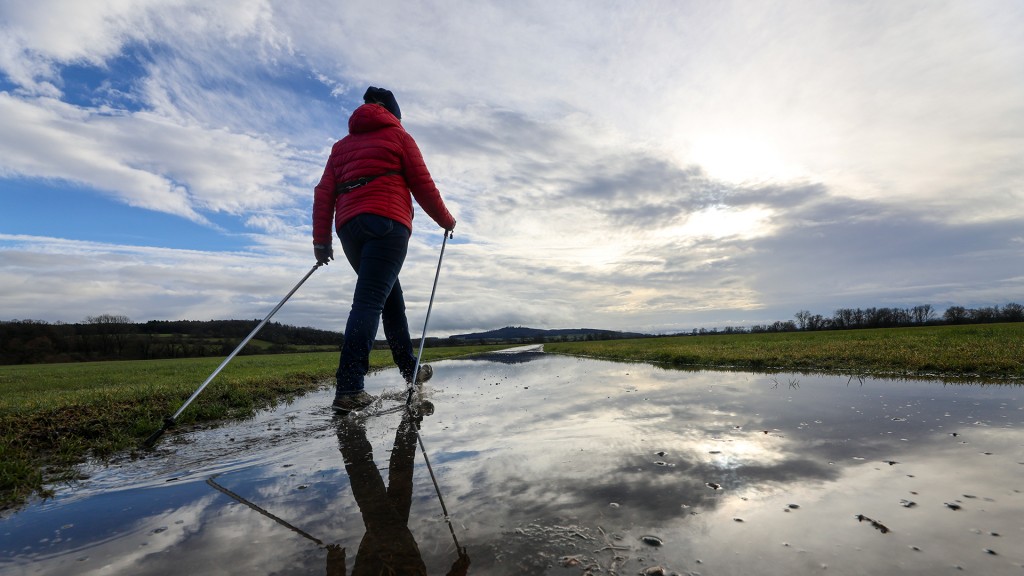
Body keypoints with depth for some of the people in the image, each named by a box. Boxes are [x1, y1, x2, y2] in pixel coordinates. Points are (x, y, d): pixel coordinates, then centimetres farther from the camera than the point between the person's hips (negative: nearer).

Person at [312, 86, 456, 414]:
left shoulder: (342, 144, 27)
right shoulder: (397, 135, 13)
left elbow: (324, 192, 15)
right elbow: (422, 184, 5)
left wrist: (321, 239, 10)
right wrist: (445, 220, 16)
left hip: (349, 227, 6)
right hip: (386, 224, -6)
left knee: (391, 297, 16)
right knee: (370, 300, -15)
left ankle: (410, 368, 22)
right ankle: (348, 390, -22)